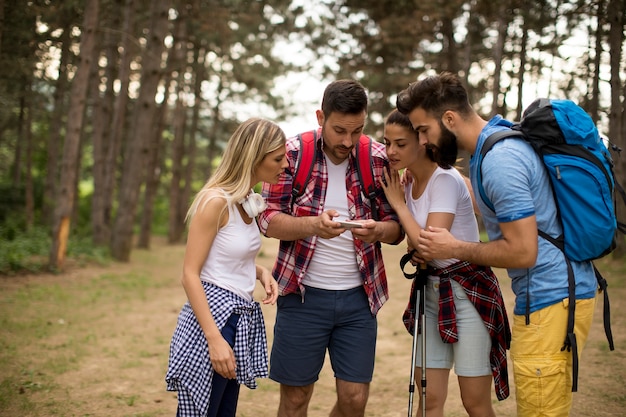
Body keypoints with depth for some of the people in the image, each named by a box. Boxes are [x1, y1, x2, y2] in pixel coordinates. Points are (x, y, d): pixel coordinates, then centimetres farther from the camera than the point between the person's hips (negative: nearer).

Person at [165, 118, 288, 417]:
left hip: (239, 319, 8)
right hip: (212, 316, -8)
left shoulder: (249, 201, 8)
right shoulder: (216, 200, -16)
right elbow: (190, 275, -18)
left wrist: (261, 272, 1)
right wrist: (215, 338, -23)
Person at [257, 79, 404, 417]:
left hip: (359, 296, 2)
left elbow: (396, 225, 3)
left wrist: (378, 230, -21)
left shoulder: (377, 158, -1)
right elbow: (268, 221, -9)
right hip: (303, 293, -2)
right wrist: (315, 225, -28)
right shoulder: (293, 154, -6)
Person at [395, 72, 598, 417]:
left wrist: (454, 249, -11)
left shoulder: (498, 161, -21)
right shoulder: (503, 137, 10)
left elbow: (523, 252, -23)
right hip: (556, 292, 10)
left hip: (550, 301, -10)